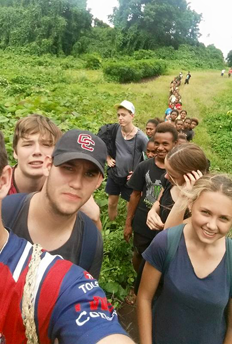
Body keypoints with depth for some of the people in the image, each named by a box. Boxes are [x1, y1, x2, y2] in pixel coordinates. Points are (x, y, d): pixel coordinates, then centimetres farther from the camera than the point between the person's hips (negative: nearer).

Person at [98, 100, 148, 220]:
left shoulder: (141, 137, -21)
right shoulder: (114, 129, -11)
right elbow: (102, 142, 8)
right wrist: (108, 158, 1)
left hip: (130, 177, -4)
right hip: (114, 174, 4)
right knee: (112, 203, 18)